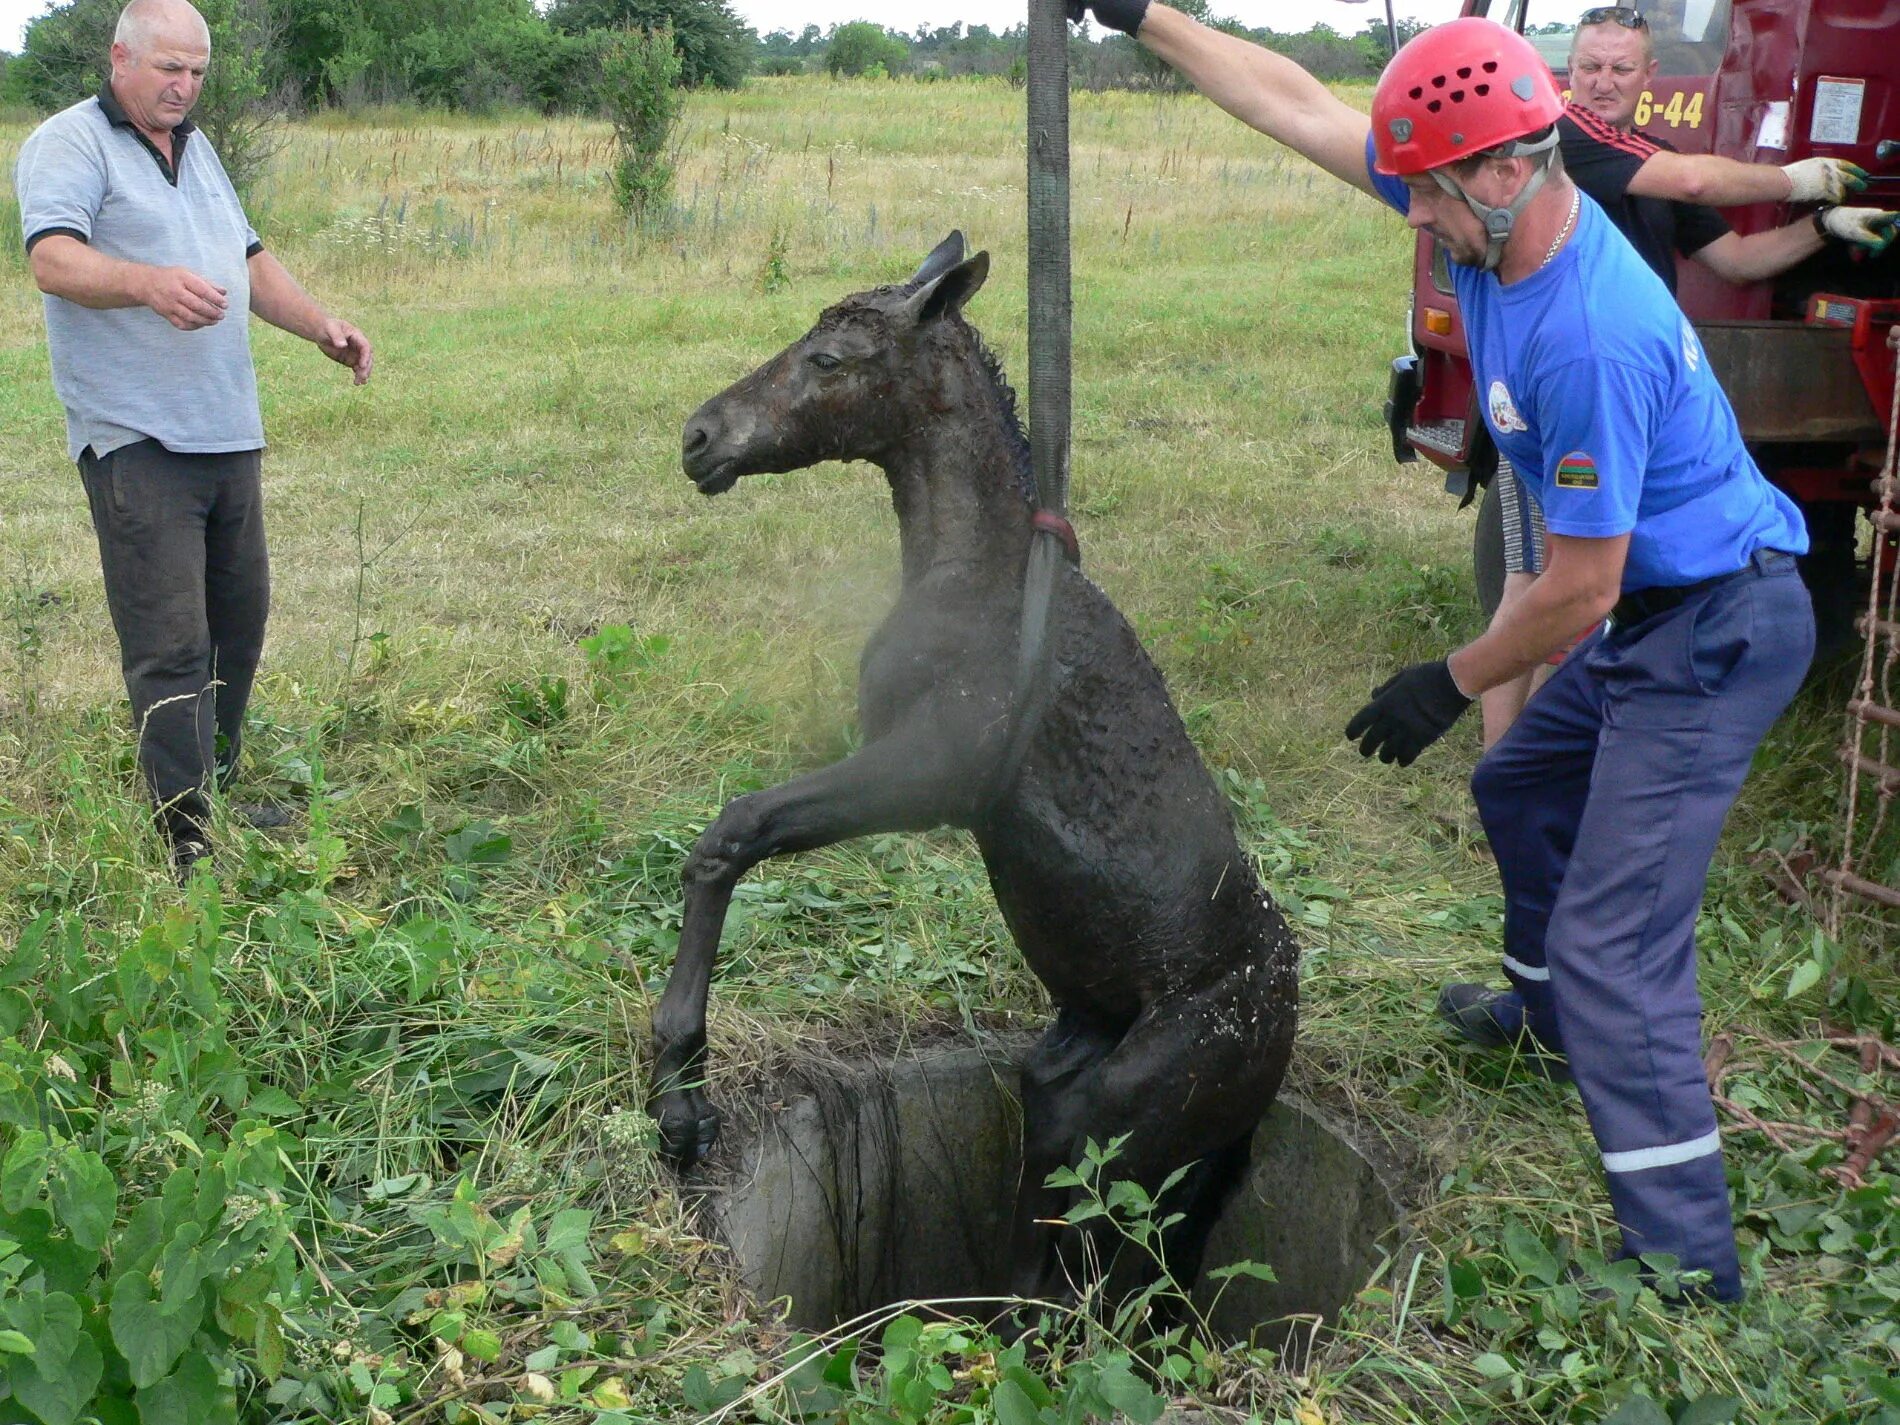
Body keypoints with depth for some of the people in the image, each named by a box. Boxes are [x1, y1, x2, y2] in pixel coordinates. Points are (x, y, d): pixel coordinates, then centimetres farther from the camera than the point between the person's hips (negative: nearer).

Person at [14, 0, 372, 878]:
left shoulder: (196, 149, 21)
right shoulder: (70, 144, -6)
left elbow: (250, 260, 29)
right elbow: (53, 259, -23)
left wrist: (321, 327, 14)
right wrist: (149, 283, -42)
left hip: (228, 434, 8)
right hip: (137, 441, -8)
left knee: (239, 623, 14)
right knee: (171, 645, -11)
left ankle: (221, 792, 29)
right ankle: (188, 840, -8)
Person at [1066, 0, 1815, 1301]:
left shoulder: (1591, 334, -31)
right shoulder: (1498, 218, -4)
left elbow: (1582, 585, -24)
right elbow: (1301, 110, 4)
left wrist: (1455, 682, -9)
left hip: (1713, 631, -10)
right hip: (1656, 616, 10)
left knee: (1615, 947, -12)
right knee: (1522, 795, 30)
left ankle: (1688, 1271, -5)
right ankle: (1544, 1013, 54)